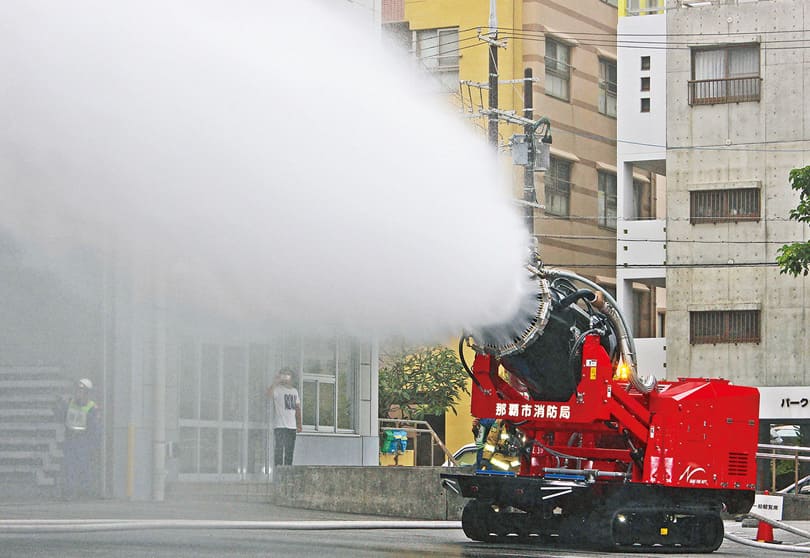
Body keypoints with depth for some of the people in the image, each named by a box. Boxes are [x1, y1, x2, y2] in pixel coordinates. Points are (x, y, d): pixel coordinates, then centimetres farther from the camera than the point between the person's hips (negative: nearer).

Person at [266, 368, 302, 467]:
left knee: (290, 452, 8)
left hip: (292, 426, 6)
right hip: (280, 426, -6)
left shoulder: (294, 391, 17)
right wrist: (275, 382, -28)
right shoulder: (277, 389, -3)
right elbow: (269, 394, -26)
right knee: (279, 450, -9)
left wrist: (299, 424, 15)